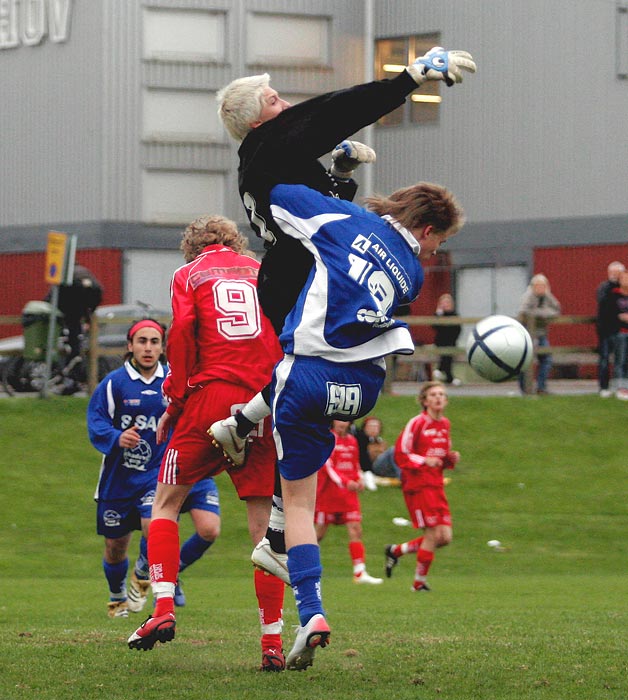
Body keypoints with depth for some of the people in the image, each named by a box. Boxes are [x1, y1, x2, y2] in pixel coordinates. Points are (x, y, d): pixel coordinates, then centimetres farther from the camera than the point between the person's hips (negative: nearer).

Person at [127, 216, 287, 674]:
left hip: (210, 396, -2)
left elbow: (183, 333, -2)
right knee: (264, 521, 3)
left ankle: (164, 609, -3)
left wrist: (174, 403, 3)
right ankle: (272, 642, -2)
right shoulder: (262, 272, 19)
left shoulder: (189, 274, 12)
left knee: (166, 502, 13)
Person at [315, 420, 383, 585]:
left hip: (348, 494, 5)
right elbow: (328, 466, -16)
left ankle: (360, 572, -11)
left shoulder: (352, 440, 13)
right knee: (319, 533, 1)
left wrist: (360, 480, 2)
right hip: (328, 493, -5)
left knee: (356, 531, -7)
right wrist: (345, 482, -27)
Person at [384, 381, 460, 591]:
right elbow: (400, 454, -10)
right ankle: (420, 581, 6)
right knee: (433, 533, -11)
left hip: (436, 485, 8)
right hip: (418, 485, -8)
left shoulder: (445, 425, 14)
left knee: (445, 537, 0)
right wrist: (424, 461, -22)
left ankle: (396, 551, 19)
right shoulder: (417, 423, -9)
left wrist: (452, 458, 4)